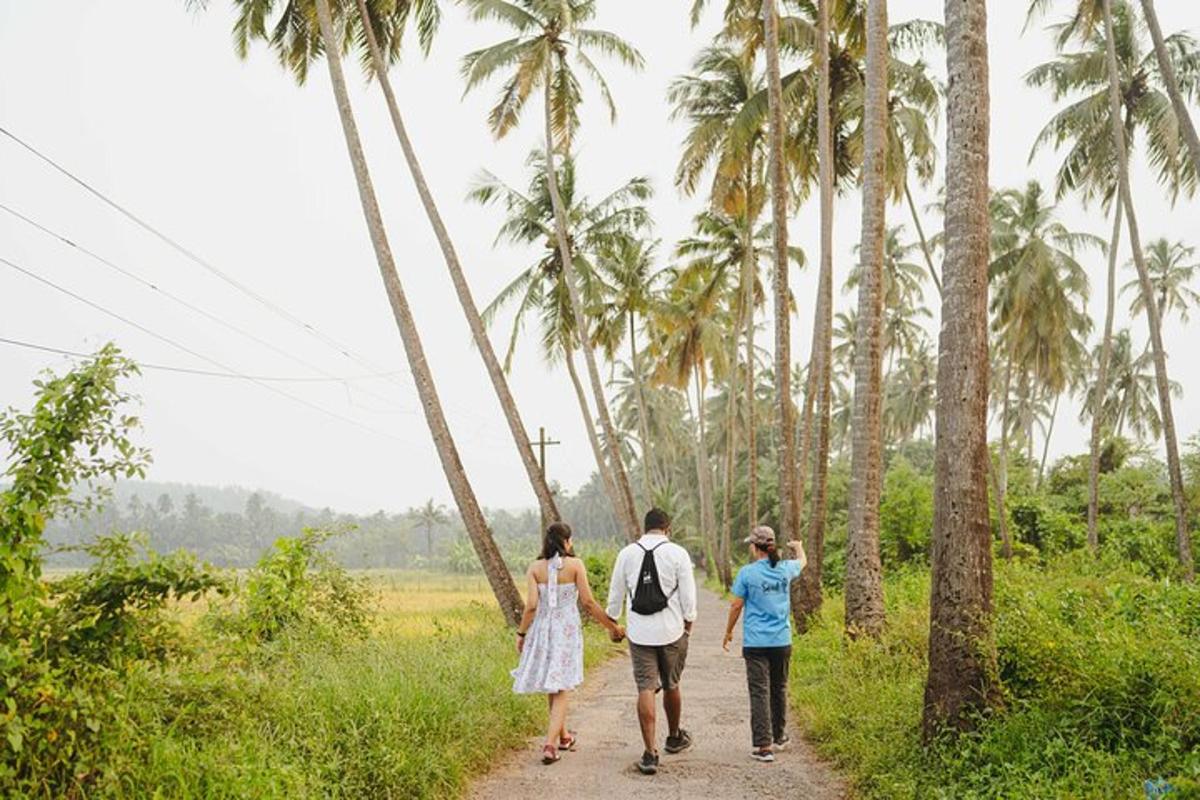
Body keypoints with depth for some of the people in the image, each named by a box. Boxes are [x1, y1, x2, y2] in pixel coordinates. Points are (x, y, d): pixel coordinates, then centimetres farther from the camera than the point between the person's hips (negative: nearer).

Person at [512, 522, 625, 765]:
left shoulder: (535, 568, -4)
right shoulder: (575, 565, -8)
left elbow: (531, 605, -8)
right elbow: (588, 602, -9)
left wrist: (521, 633, 5)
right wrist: (611, 626, 1)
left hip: (542, 630, 3)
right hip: (567, 631, -2)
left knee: (552, 687, 19)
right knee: (561, 689, 3)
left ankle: (563, 736, 34)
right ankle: (550, 745, -7)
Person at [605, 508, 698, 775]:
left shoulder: (627, 553, 3)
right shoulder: (677, 553, -5)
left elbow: (615, 594, 8)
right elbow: (688, 595, -5)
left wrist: (612, 623, 21)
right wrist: (688, 624, 9)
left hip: (639, 632, 1)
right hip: (672, 631, -1)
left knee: (646, 689, 1)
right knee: (671, 686, 16)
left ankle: (650, 753, -3)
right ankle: (674, 737, 36)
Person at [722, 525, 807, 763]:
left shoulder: (747, 572, -10)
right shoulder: (785, 569, 2)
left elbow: (736, 606, -5)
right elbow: (802, 562, 26)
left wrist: (728, 632, 10)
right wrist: (798, 547, 49)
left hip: (756, 643, -4)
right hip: (782, 641, 4)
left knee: (760, 692, -3)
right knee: (779, 689, 19)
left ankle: (764, 746, -6)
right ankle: (779, 737, 33)